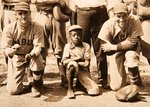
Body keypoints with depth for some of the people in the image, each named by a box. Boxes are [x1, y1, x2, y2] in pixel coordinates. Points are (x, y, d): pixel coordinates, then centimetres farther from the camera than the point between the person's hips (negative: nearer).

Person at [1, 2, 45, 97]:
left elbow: (38, 46, -20)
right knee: (13, 90, -10)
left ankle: (36, 86, -8)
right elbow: (6, 49, -18)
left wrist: (31, 55, -42)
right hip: (16, 57, 0)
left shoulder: (37, 28, -18)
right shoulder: (9, 28, -18)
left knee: (38, 61, -39)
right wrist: (12, 50, -43)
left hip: (32, 55, 0)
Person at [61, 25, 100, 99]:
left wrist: (73, 60, -12)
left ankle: (80, 84, 16)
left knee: (95, 91, -18)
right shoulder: (67, 46, 3)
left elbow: (86, 63, -8)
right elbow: (64, 62, -9)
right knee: (72, 64, -40)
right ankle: (70, 89, -20)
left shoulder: (86, 46, 2)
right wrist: (76, 58, -16)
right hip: (71, 70, -1)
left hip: (83, 71, 1)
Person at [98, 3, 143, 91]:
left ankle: (135, 83, -11)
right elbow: (104, 46, -19)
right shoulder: (108, 25, -25)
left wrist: (113, 47, -26)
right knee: (116, 86, -7)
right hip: (116, 52, 0)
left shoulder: (135, 21, -26)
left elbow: (132, 42, -24)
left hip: (131, 49, 0)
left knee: (131, 56, -38)